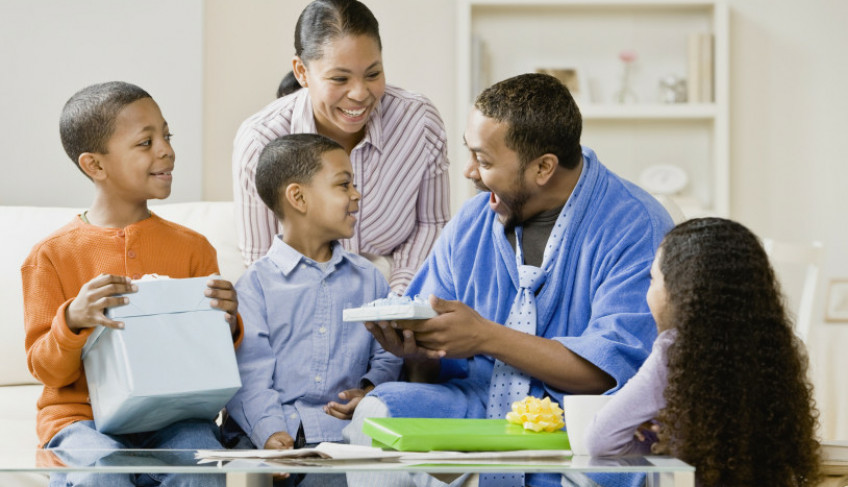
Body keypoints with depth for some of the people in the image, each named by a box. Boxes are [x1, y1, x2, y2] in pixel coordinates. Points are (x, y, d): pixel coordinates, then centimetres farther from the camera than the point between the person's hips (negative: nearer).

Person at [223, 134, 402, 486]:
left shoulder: (368, 279, 20)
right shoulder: (256, 284, 6)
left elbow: (387, 354, 20)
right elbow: (250, 375, -4)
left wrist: (372, 389, -2)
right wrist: (270, 433, -20)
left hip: (345, 430, 2)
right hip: (283, 434, -2)